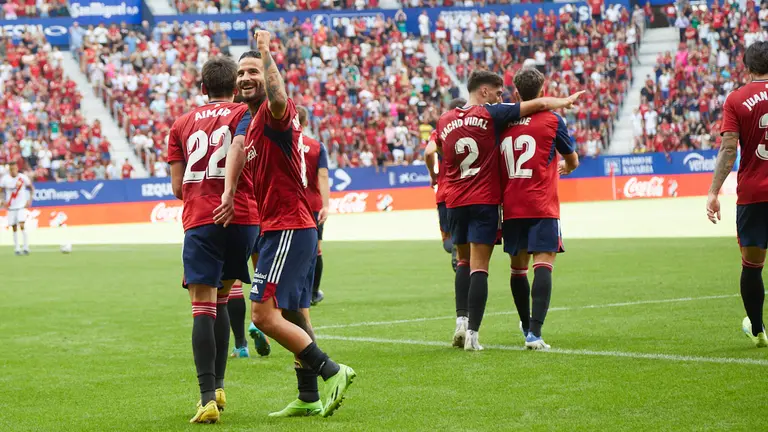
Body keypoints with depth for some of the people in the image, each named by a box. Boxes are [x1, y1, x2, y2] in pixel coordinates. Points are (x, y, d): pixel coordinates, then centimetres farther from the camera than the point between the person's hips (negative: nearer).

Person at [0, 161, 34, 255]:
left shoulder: (23, 178, -8)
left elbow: (31, 188, 6)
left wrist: (29, 200, -2)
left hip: (22, 206, -2)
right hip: (11, 207, 2)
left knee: (22, 225, -15)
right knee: (14, 228, 5)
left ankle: (26, 247, -8)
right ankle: (17, 248, 13)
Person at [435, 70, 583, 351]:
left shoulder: (444, 121, 6)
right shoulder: (490, 114, -8)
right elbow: (541, 104, -7)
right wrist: (565, 102, 10)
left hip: (455, 201, 5)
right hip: (484, 201, -5)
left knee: (464, 261, 20)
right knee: (479, 267, -5)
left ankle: (461, 320, 7)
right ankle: (472, 333, -9)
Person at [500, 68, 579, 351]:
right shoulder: (552, 120, -1)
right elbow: (573, 161, 12)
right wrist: (565, 167, 35)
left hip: (511, 208, 4)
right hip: (542, 207, -4)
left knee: (518, 267, 15)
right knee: (543, 265, -8)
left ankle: (526, 326, 30)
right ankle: (535, 332, -22)